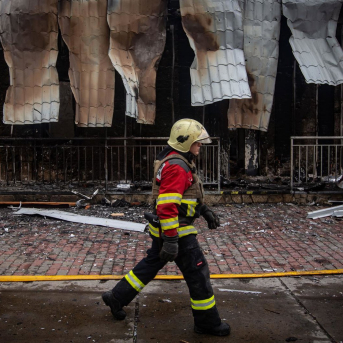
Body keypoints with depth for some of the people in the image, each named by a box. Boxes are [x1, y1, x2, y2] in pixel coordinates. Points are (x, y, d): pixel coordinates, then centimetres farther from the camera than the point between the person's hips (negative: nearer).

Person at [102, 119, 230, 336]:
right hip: (176, 231, -10)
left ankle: (116, 297, 32)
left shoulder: (177, 161, 11)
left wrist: (205, 210, 21)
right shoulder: (177, 167, -23)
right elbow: (167, 207, -28)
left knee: (151, 265, 22)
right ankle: (208, 322, 14)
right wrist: (171, 241, -28)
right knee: (198, 273, 1)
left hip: (162, 229, 10)